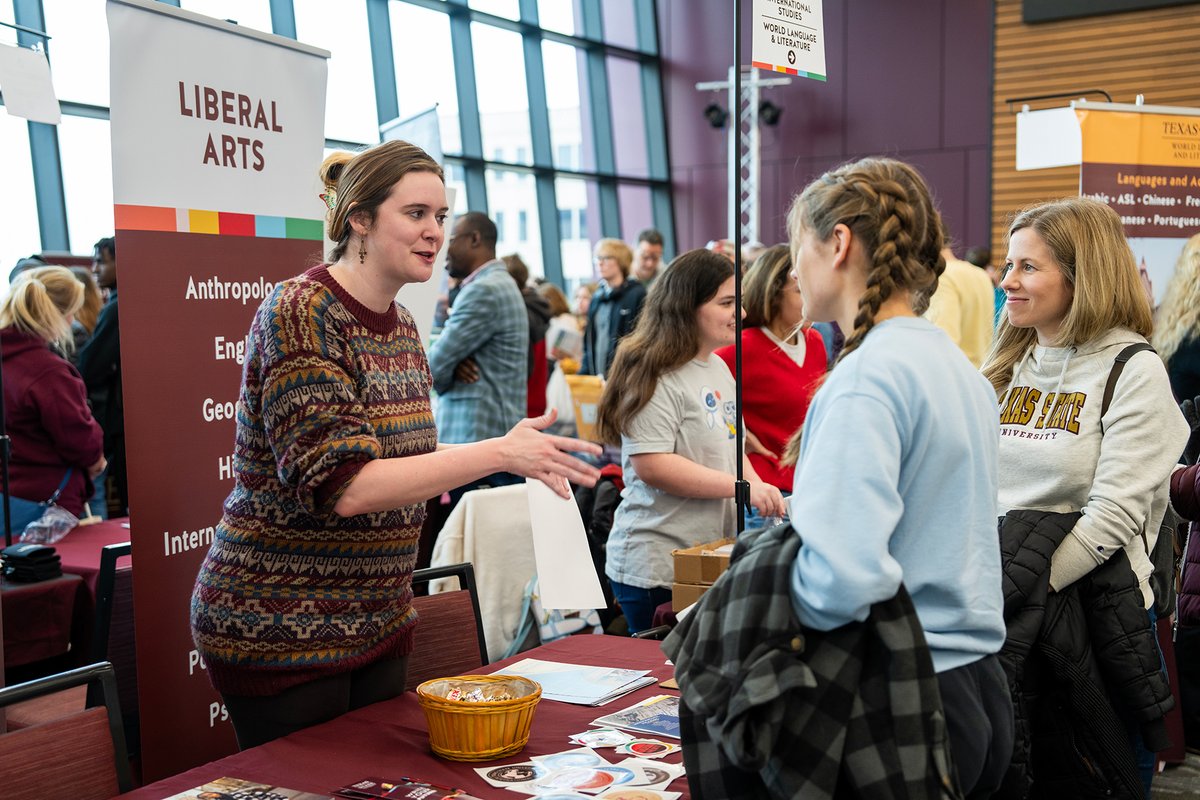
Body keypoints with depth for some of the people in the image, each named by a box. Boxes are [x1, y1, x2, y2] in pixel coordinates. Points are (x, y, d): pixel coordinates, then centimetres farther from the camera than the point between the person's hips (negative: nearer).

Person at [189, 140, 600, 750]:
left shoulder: (402, 328, 7)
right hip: (280, 632, -8)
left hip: (380, 623, 8)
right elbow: (341, 485, -27)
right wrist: (497, 453, -28)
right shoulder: (299, 313, -18)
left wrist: (515, 455, 3)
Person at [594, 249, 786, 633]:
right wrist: (740, 486, -22)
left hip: (713, 560, 9)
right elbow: (650, 465, -24)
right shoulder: (655, 377, -16)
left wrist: (761, 491, 4)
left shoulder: (719, 368, 13)